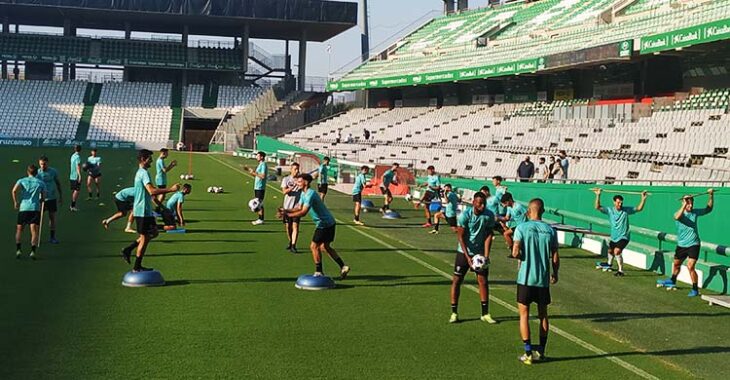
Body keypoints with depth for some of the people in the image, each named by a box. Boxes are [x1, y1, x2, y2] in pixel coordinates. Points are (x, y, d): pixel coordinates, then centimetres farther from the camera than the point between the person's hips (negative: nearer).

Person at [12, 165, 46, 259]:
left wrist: (15, 202, 2)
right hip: (35, 208, -1)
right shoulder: (41, 183, 13)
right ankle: (33, 251, -19)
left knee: (19, 230, 16)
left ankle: (18, 249, 5)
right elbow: (43, 198, 14)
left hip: (23, 208, 1)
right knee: (34, 231, -4)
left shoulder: (22, 181, 11)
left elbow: (14, 190, -8)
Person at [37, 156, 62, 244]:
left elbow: (58, 183, 9)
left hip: (52, 198, 1)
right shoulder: (37, 172, -8)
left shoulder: (53, 171, -4)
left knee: (52, 217, 7)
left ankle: (52, 237, 16)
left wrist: (61, 196, 11)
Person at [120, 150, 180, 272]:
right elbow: (152, 191, -30)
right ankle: (137, 267, 7)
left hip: (140, 210, 10)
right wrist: (170, 190, -31)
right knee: (145, 238, -1)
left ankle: (128, 249, 16)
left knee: (153, 233, 17)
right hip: (143, 211, -10)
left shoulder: (140, 172, 15)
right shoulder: (144, 173, -18)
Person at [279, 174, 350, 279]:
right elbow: (299, 208, 6)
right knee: (325, 247, 18)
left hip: (325, 223, -10)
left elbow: (303, 212, -30)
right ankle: (343, 267, 21)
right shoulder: (304, 193, 10)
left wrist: (287, 215, -30)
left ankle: (319, 272, 4)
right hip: (328, 223, 10)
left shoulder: (310, 194, -23)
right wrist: (286, 211, -10)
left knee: (314, 246, -5)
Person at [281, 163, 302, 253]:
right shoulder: (286, 179, 2)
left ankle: (293, 246, -12)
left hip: (297, 207, -1)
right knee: (288, 226, 8)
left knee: (295, 226, -11)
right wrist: (293, 186, -25)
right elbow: (284, 191, -11)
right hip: (287, 206, 1)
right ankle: (290, 243, 28)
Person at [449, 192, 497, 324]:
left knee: (483, 281, 2)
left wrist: (486, 255, -15)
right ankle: (454, 313, 8)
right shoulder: (465, 215, -18)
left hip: (480, 253, 2)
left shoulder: (489, 215, -11)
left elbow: (488, 236, -6)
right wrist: (468, 257, -22)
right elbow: (461, 237, -16)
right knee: (456, 280, -2)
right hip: (464, 252, -2)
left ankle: (485, 314, 12)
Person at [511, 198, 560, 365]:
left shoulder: (522, 228, -9)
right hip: (543, 279, 3)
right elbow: (555, 257, 1)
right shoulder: (550, 230, 1)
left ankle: (528, 353, 2)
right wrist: (554, 274, 18)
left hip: (525, 278, -3)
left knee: (524, 314, 6)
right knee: (543, 315, 15)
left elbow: (515, 253, -16)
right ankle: (541, 352, 19)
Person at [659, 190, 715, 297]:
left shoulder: (695, 212, -3)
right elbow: (677, 217, -36)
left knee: (690, 266, -17)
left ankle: (695, 289, -6)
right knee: (676, 264, 22)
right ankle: (672, 281, 49)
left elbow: (708, 209, 9)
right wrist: (685, 204, -40)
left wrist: (711, 196, -3)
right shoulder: (678, 213, -11)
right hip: (681, 245, 2)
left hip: (693, 245, -2)